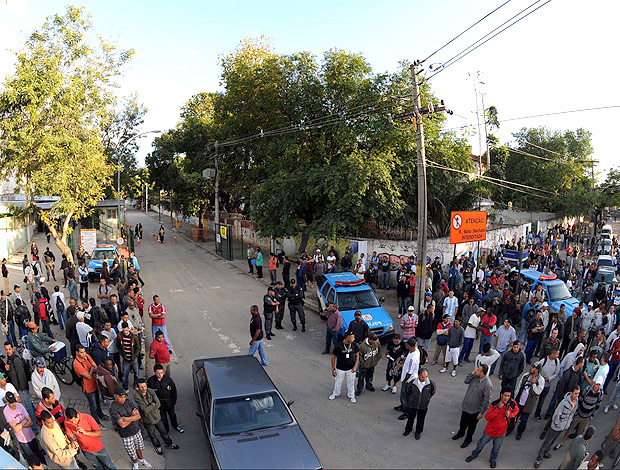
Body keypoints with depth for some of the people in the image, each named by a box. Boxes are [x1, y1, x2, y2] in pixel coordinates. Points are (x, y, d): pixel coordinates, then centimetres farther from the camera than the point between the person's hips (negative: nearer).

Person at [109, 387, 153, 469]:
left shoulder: (128, 401, -9)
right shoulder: (113, 408, -24)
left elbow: (138, 416, -13)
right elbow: (122, 425, -27)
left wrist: (127, 418, -25)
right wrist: (133, 416, -17)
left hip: (136, 430, 4)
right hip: (126, 435, -4)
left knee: (139, 447, 24)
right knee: (131, 453, 14)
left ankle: (141, 459, 51)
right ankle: (135, 463, 44)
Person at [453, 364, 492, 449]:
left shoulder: (488, 384, -30)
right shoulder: (475, 377, -12)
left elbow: (487, 400, -22)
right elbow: (466, 381, 1)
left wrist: (482, 412, -15)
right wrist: (472, 373, -16)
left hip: (475, 410, -6)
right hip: (465, 406, 6)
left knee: (471, 426, 20)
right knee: (463, 422, 28)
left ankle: (468, 439, 44)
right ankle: (461, 433, 54)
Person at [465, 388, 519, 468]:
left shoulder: (513, 404, -20)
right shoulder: (494, 404, -26)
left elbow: (516, 410, 5)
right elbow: (487, 417, -29)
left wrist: (510, 415, -18)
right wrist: (498, 408, -36)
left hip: (501, 432, 1)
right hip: (489, 430, -1)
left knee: (496, 448, 24)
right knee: (481, 444, 19)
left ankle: (493, 459, 53)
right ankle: (474, 455, 47)